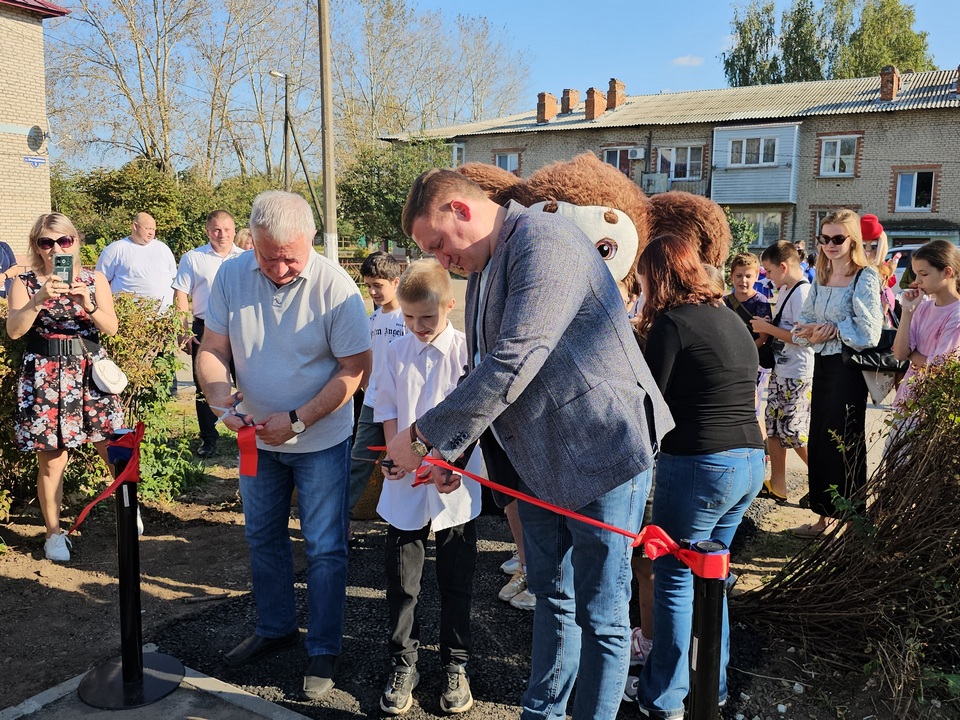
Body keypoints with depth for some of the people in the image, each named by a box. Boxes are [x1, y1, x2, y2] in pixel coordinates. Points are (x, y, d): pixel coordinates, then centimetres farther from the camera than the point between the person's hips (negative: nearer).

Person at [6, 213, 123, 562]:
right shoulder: (24, 282, 2)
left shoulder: (94, 279, 5)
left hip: (89, 372, 1)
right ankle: (53, 533, 19)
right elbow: (13, 330, -9)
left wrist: (88, 305, -21)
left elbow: (111, 328, -2)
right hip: (44, 376, -1)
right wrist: (39, 299, -24)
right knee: (52, 459, 2)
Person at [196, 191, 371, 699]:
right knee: (262, 538, 19)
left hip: (321, 440, -4)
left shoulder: (334, 285, -21)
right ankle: (275, 628, 40)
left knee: (324, 548, 4)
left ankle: (324, 649, 22)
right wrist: (221, 398, -25)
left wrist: (297, 420, -23)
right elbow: (211, 349, -5)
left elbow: (355, 367, -18)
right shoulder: (231, 276, -10)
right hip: (258, 438, 5)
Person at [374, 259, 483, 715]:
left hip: (455, 486, -2)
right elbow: (388, 411, 6)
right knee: (401, 579, 10)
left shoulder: (465, 351, -7)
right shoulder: (396, 353, 3)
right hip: (404, 487, 2)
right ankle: (402, 665, 27)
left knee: (456, 580, 11)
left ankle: (455, 665, 29)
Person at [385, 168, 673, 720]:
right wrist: (449, 450, 5)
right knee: (551, 595, 21)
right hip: (536, 457, 10)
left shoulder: (544, 241, -19)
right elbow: (484, 370, 17)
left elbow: (514, 362, -28)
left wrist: (425, 435, -20)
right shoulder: (483, 269, 12)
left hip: (600, 451, -9)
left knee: (600, 612, 4)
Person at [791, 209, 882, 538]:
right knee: (819, 441, 13)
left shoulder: (865, 278, -12)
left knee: (845, 445, 0)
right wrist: (811, 334, -10)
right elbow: (803, 323, 10)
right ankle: (824, 514, 26)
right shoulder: (821, 277, 10)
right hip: (822, 365, 7)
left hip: (848, 367, -7)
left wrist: (831, 331, -11)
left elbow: (868, 334, -19)